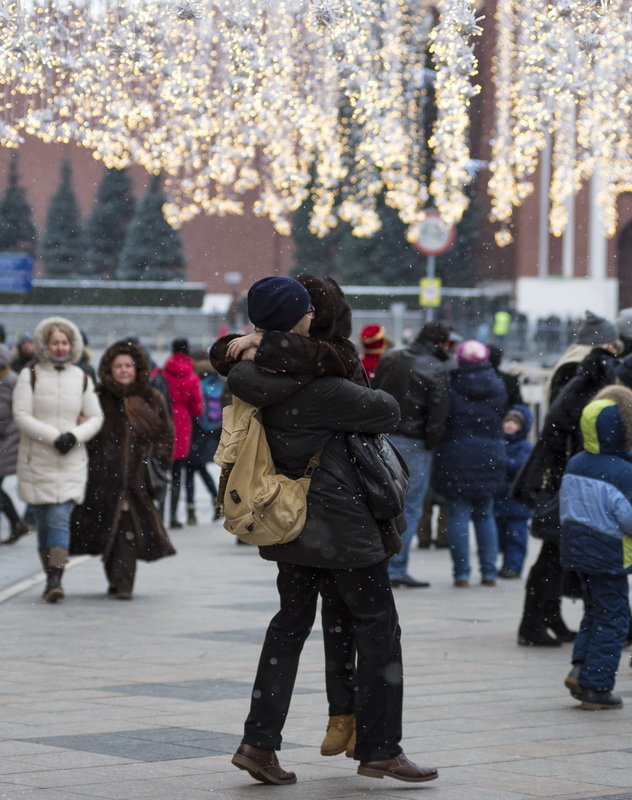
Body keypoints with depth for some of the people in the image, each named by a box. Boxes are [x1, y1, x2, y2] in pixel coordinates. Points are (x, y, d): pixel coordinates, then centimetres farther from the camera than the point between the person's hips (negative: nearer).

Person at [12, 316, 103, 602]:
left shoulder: (81, 379, 7)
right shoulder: (30, 376, 0)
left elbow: (96, 418, 9)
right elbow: (21, 416, -8)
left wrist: (75, 436, -11)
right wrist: (54, 437, -18)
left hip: (71, 463, 1)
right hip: (37, 460, 0)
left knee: (60, 520, -11)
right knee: (44, 522, 5)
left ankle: (55, 580, -17)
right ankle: (51, 576, 17)